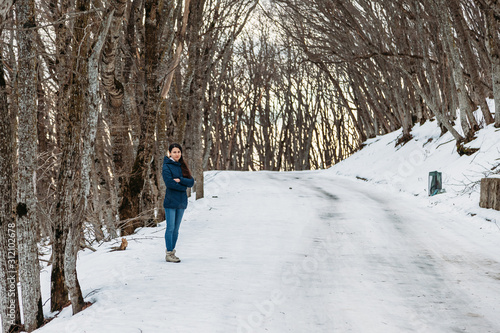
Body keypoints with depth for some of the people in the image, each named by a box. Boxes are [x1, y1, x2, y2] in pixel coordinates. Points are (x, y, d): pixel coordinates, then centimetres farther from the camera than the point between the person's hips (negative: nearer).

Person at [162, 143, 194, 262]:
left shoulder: (182, 166, 14)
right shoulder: (167, 166, -4)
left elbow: (191, 182, 4)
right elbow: (169, 183, -16)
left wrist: (180, 180, -12)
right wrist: (183, 186, -6)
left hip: (181, 201, 6)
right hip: (170, 202, -6)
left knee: (176, 229, 9)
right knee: (170, 228, -6)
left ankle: (172, 252, 16)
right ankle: (168, 254, -1)